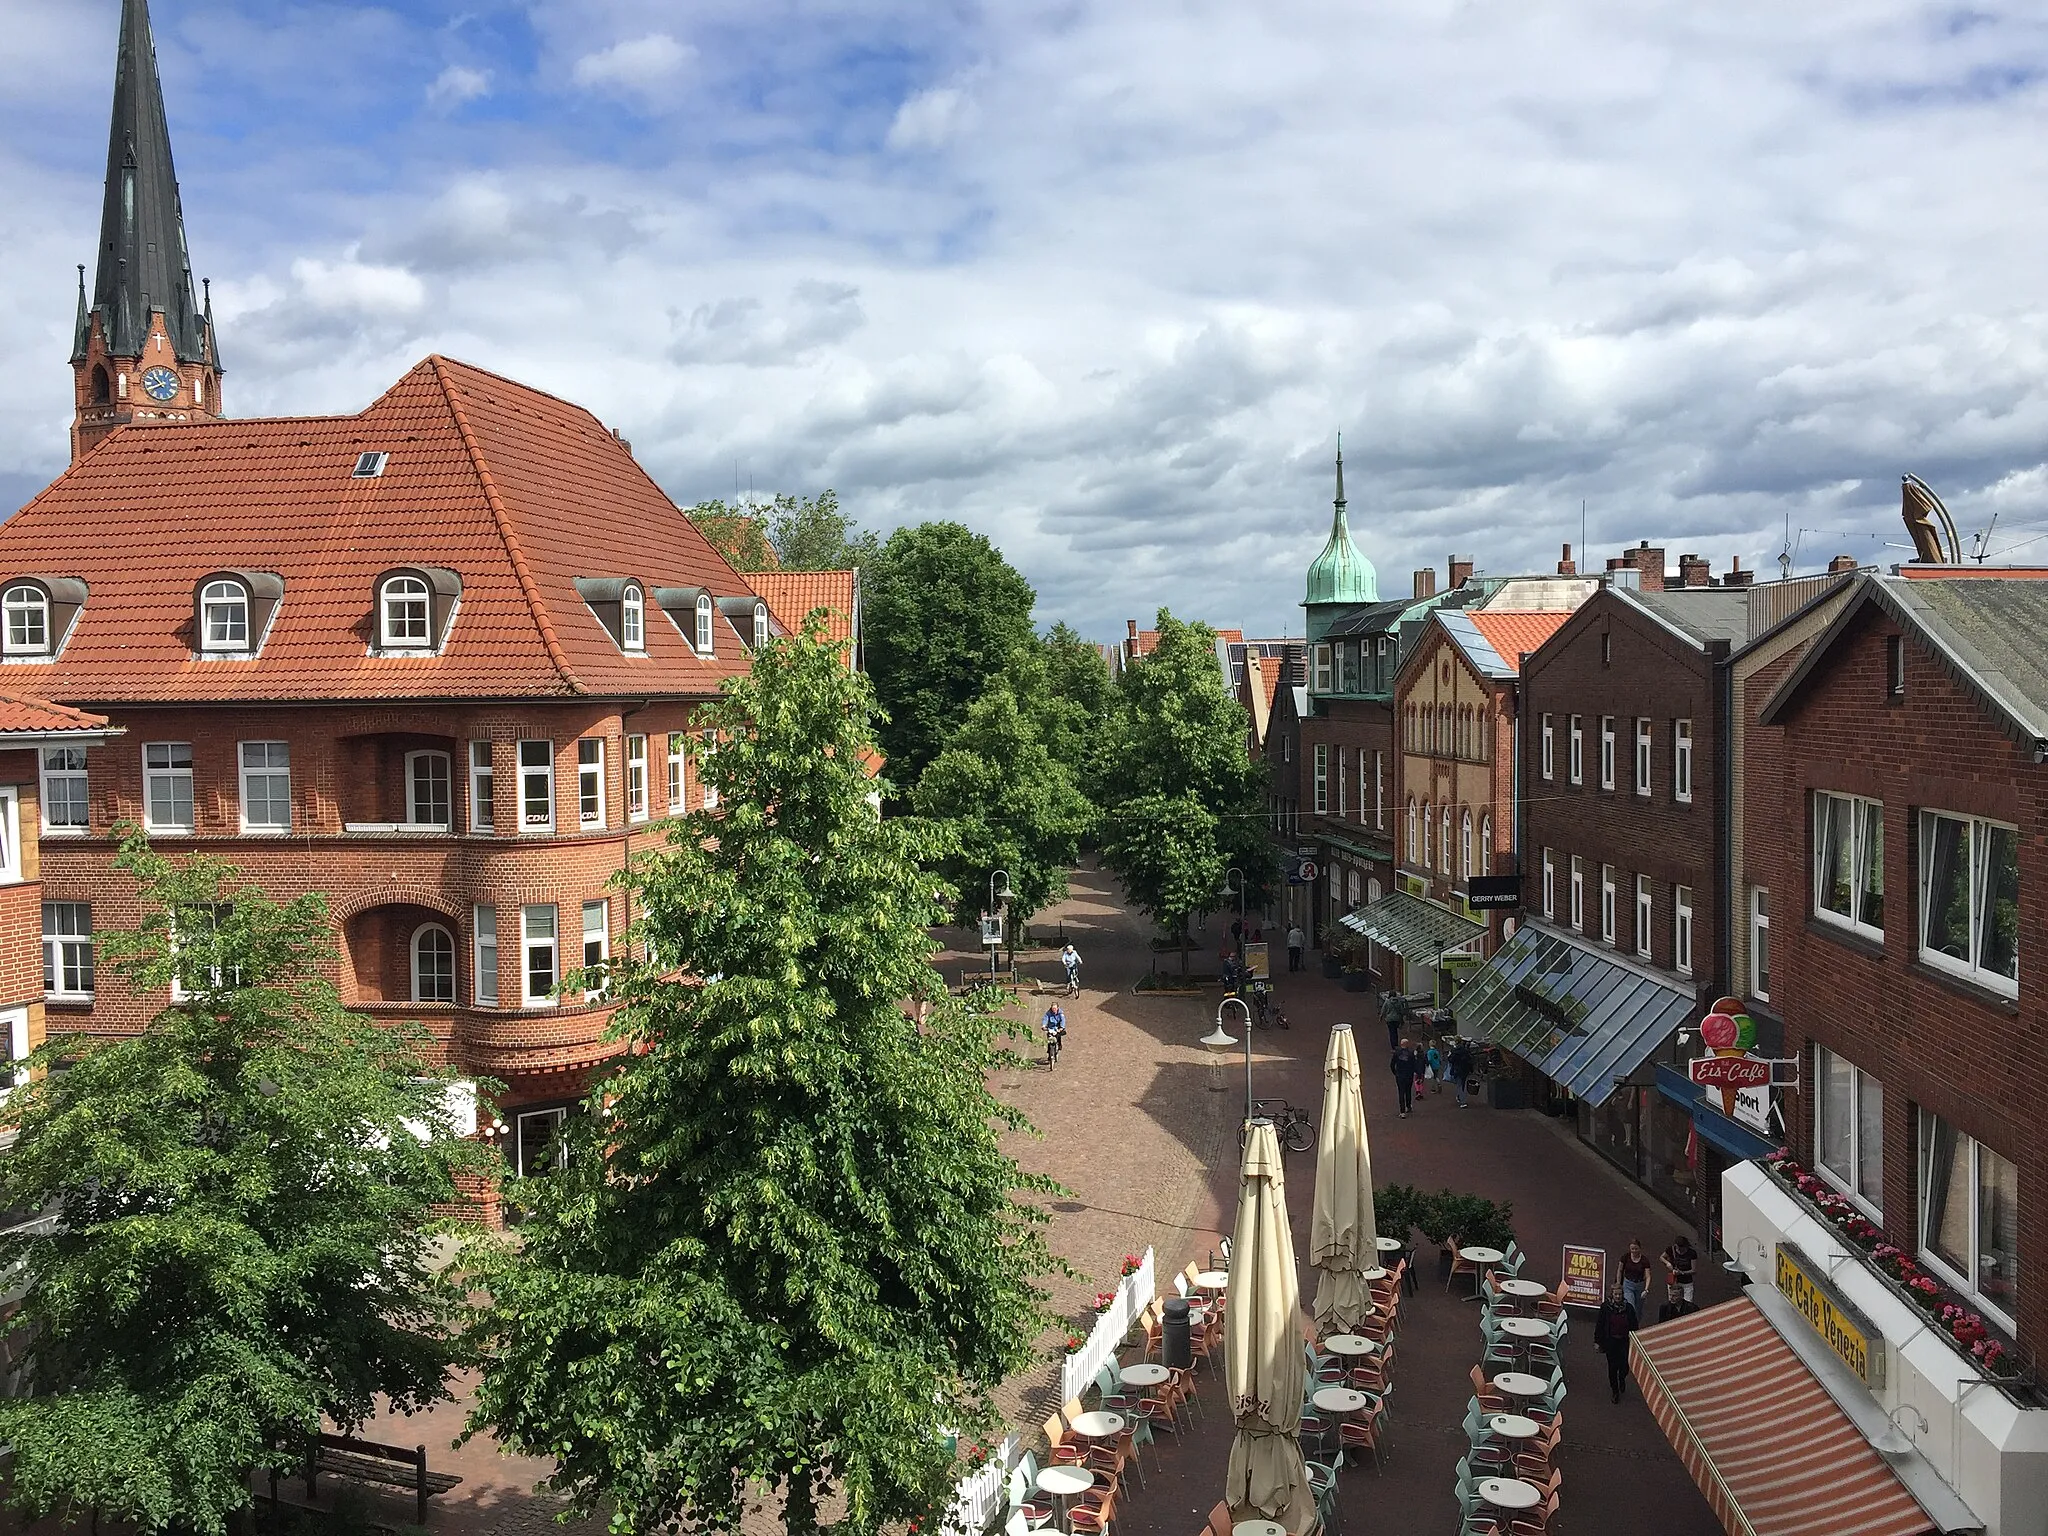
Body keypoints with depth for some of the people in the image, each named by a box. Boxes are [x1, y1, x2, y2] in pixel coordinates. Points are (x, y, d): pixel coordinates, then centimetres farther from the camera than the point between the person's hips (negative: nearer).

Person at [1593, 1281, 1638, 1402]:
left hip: (1624, 1341, 0)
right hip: (1610, 1341, 0)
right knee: (1612, 1366, 5)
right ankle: (1615, 1391, 23)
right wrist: (1597, 1341, -1)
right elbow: (1599, 1324, -2)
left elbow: (1634, 1326, 4)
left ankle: (1622, 1378, 36)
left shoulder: (1628, 1308, -6)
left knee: (1624, 1366, -1)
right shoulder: (1605, 1307, -8)